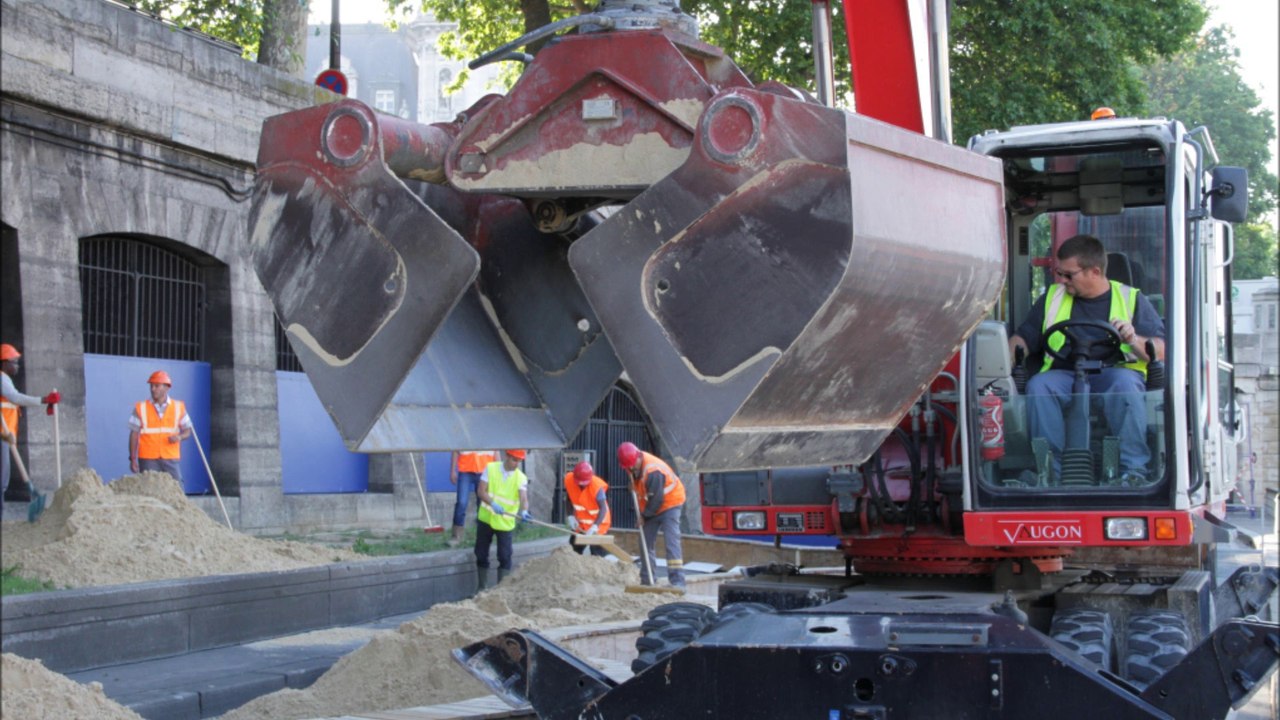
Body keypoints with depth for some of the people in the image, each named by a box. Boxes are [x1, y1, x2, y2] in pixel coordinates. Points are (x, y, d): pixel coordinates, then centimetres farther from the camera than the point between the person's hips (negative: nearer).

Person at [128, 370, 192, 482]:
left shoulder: (178, 407, 8)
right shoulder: (141, 408, 4)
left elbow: (187, 430, 12)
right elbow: (134, 434, 5)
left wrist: (179, 437, -12)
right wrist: (133, 459, 0)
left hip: (171, 458, 1)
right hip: (148, 459, -1)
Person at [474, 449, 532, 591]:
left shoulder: (520, 477, -7)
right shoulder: (490, 468, -6)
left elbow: (523, 498, -22)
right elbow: (481, 491, -9)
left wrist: (524, 511, -44)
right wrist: (492, 503, -27)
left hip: (505, 522, -1)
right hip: (485, 519, 1)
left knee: (505, 557, -5)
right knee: (481, 555, 9)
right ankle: (482, 587, 23)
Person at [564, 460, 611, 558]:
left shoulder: (597, 485, -31)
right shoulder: (568, 480, -17)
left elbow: (603, 508, -35)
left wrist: (594, 526, -47)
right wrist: (571, 516, -11)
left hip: (598, 523, -5)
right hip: (580, 524, 5)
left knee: (599, 556, -8)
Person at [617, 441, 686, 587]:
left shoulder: (653, 471, -32)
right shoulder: (634, 463, -5)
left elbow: (656, 500, -26)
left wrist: (644, 515, -14)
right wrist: (634, 486, 2)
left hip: (669, 504, -9)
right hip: (651, 509, 9)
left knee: (671, 541, -18)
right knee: (646, 542, 9)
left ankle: (678, 581, -24)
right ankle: (646, 580, 16)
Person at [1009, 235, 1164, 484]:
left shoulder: (1132, 299, 13)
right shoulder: (1052, 297, 22)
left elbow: (1161, 352, 4)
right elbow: (1022, 339, 21)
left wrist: (1134, 340, -16)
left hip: (1115, 372, -2)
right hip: (1064, 376, 2)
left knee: (1124, 382, -37)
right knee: (1038, 385, -31)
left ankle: (1133, 470, -32)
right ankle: (1051, 468, -27)